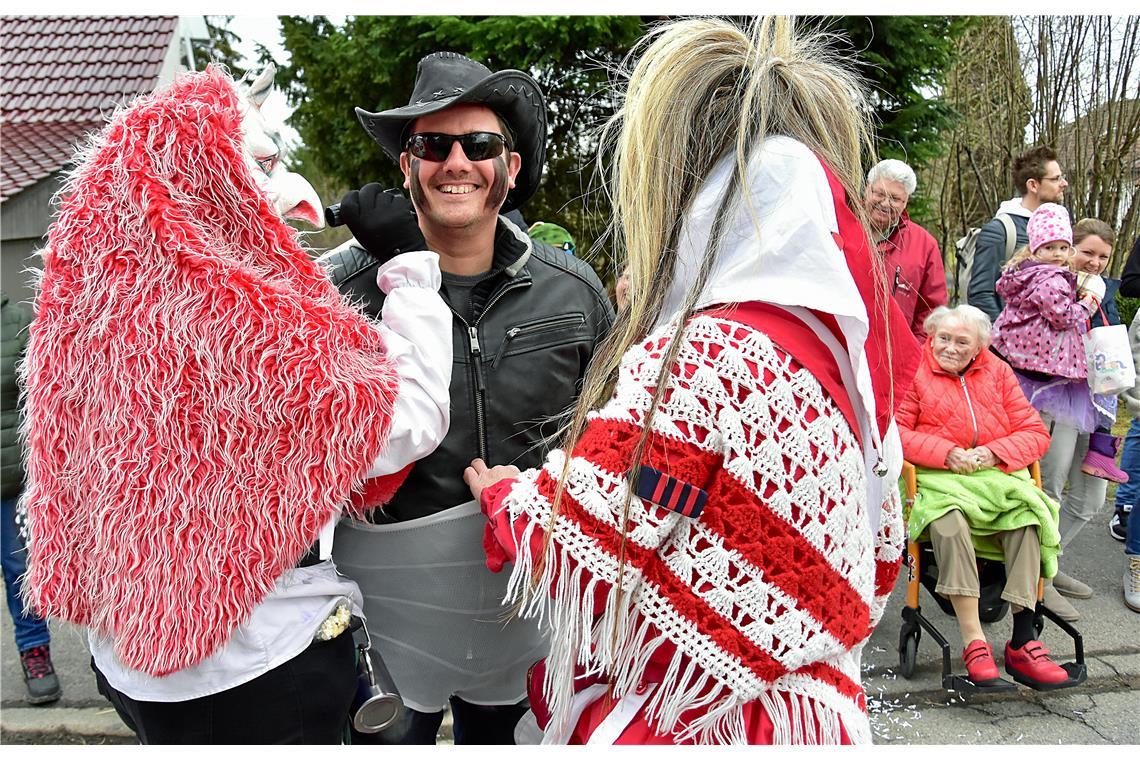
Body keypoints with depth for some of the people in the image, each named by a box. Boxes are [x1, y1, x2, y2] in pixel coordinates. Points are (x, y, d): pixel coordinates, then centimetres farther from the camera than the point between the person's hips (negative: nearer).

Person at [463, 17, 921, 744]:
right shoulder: (848, 339, -1)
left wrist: (509, 497, 0)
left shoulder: (697, 361, -27)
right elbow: (875, 559, 9)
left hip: (688, 725, -8)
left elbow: (583, 563, -19)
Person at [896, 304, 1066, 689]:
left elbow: (1035, 433, 10)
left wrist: (993, 453, -9)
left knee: (1027, 513, -28)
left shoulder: (998, 372, 15)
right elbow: (895, 430, -5)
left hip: (997, 474, 3)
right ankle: (974, 641, -33)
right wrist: (946, 453, -14)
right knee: (948, 519, -36)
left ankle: (1023, 642, -26)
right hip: (937, 479, -3)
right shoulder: (915, 371, 4)